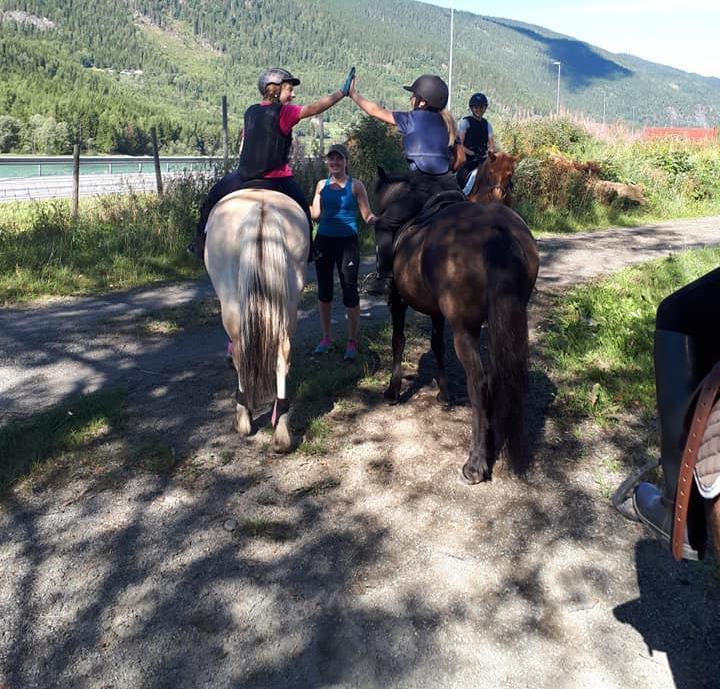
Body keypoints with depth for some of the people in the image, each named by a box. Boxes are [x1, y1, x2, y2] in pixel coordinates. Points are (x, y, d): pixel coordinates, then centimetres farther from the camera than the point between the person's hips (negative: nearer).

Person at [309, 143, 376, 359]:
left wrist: (373, 219, -24)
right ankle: (326, 337, 24)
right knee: (324, 290, 10)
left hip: (347, 242, -4)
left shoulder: (355, 185, -1)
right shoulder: (322, 185, 9)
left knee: (350, 290, -2)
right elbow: (315, 214, 5)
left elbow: (367, 216, -3)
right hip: (324, 241, 4)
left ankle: (352, 340, 10)